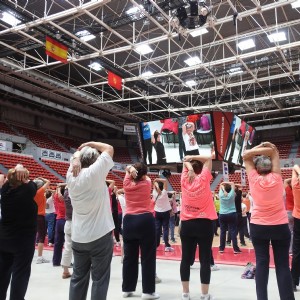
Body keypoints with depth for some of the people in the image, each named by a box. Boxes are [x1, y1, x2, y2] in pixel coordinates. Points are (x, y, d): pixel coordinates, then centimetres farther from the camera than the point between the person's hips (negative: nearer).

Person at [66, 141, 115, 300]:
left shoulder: (71, 176, 1)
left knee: (78, 278, 14)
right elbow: (109, 148, -5)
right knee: (99, 279, 3)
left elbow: (76, 155, 17)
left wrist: (76, 157, -5)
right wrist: (90, 144, 3)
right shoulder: (95, 172, -14)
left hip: (78, 237, 6)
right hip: (100, 236, -5)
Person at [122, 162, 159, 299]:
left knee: (129, 256, 12)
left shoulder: (127, 184, 4)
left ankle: (127, 289, 20)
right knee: (148, 256, 2)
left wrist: (131, 170, 4)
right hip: (145, 220, -4)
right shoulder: (146, 183, -2)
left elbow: (127, 170, 21)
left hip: (128, 221, 4)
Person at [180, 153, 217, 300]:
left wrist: (189, 165, -3)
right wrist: (193, 157, -1)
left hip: (187, 224, 3)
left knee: (186, 259, 8)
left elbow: (185, 162, 16)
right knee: (205, 260, 3)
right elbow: (208, 158, 2)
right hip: (204, 223, -3)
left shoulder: (184, 179, 2)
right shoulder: (203, 179, -6)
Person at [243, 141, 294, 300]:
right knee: (283, 265, 4)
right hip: (280, 226, 0)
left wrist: (259, 148, -3)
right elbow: (274, 152, 2)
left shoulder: (254, 179, -7)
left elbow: (246, 155, 2)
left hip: (258, 227, 0)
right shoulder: (276, 178, -7)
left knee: (261, 263, 6)